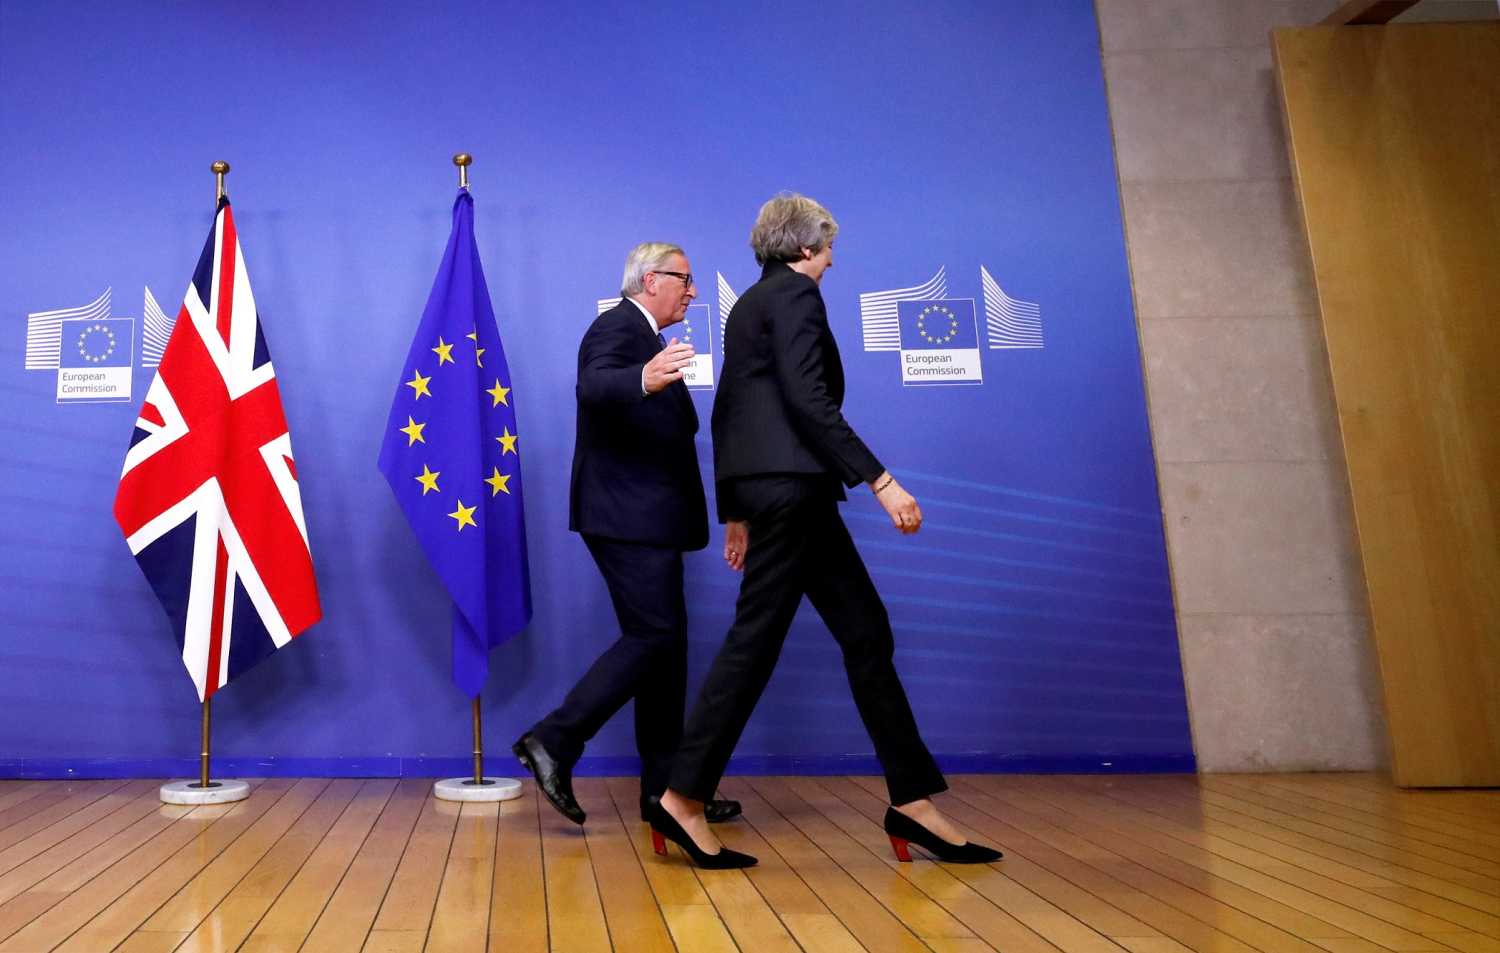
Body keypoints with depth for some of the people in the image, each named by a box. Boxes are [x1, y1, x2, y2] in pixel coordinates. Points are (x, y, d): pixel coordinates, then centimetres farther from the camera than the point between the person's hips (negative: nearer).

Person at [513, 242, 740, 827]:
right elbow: (595, 385, -33)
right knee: (652, 637, -13)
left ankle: (666, 787, 14)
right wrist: (643, 379, -50)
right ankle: (553, 742, -6)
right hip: (628, 516, -11)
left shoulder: (644, 338, 23)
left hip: (645, 519, 11)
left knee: (664, 644, 9)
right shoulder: (619, 327, -9)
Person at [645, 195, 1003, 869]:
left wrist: (735, 514, 21)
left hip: (766, 485, 10)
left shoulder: (747, 306, 23)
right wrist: (879, 480, -19)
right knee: (755, 640, -6)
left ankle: (912, 802, 10)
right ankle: (683, 798, 1)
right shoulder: (796, 293, -4)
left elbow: (726, 411, 21)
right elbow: (808, 399, -17)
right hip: (791, 480, -10)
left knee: (865, 632, 8)